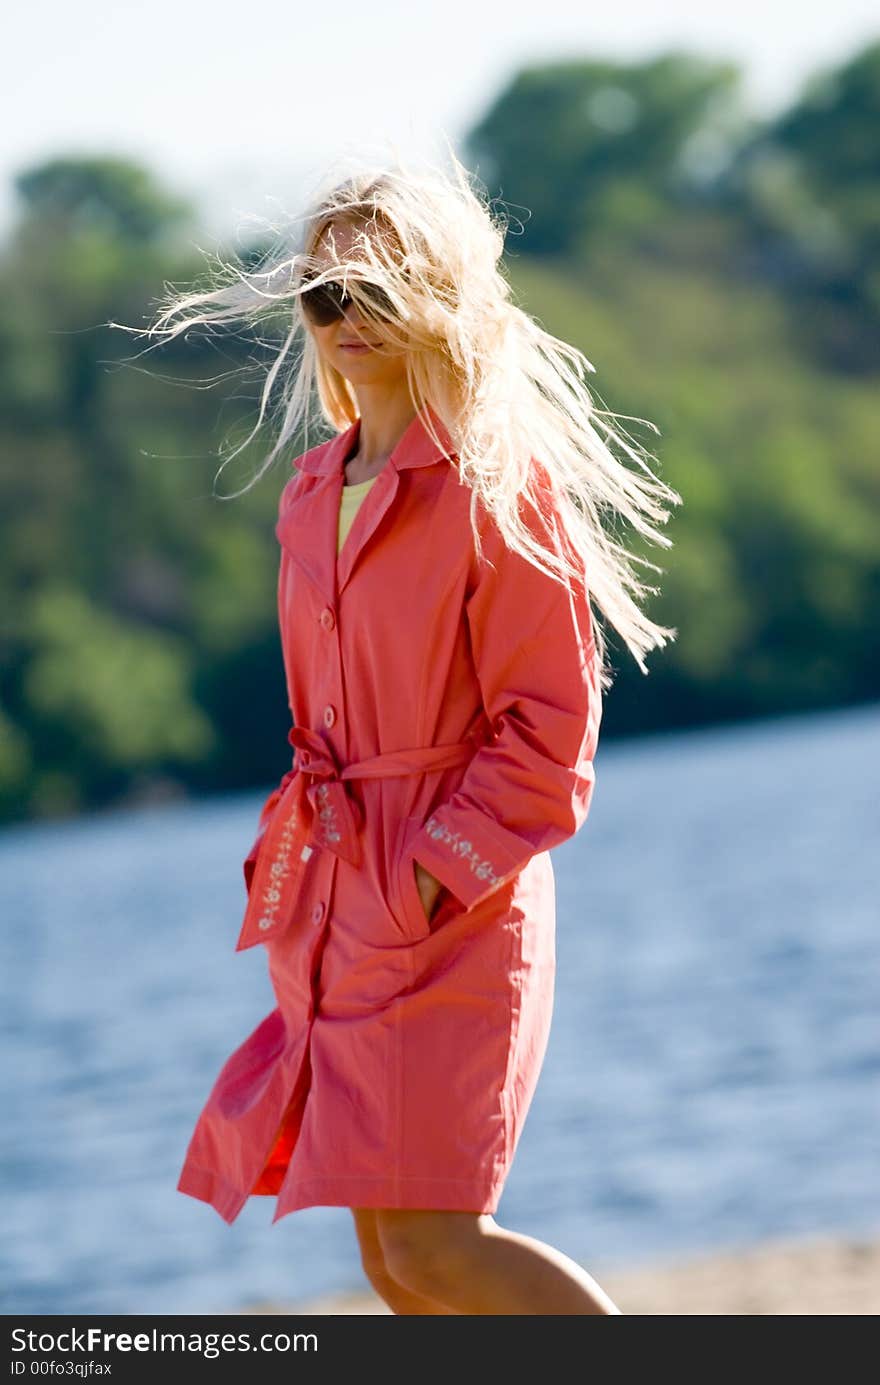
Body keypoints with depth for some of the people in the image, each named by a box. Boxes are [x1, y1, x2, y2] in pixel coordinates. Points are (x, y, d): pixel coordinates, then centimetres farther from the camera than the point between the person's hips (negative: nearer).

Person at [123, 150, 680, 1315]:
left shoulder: (497, 483, -9)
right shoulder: (313, 494, 13)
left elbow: (551, 725, -12)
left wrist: (440, 868, -17)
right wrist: (303, 851, 14)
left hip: (454, 907, -8)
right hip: (338, 913, 8)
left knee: (430, 1243, -14)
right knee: (388, 1254, 7)